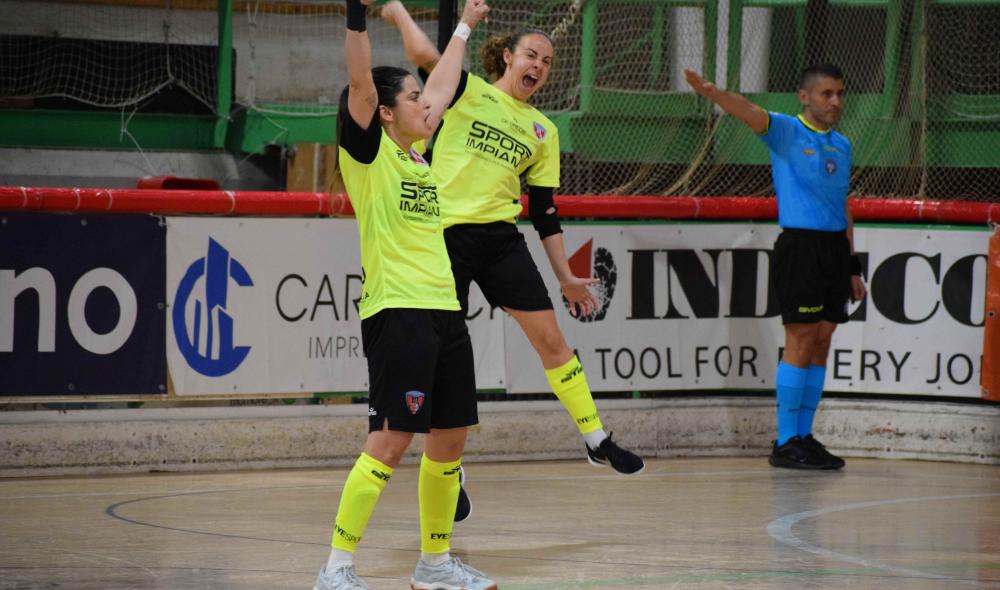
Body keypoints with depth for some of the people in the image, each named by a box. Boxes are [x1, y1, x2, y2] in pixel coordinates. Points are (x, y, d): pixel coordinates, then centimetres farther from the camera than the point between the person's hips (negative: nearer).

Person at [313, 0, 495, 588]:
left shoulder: (417, 155, 17)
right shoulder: (369, 153, -3)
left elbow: (445, 84, 33)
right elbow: (361, 83, -19)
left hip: (444, 313, 9)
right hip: (397, 313, -8)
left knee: (450, 440, 11)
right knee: (390, 442, -13)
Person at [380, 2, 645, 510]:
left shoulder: (543, 131, 14)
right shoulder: (468, 92, 2)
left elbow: (545, 211, 15)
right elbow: (424, 56, -17)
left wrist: (565, 276, 13)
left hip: (501, 239, 4)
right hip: (445, 237, -4)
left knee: (550, 339, 0)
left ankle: (598, 442, 11)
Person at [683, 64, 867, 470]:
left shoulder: (842, 145, 18)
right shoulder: (786, 132, -2)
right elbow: (750, 113, -22)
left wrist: (852, 266, 21)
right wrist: (712, 93, -43)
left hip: (835, 248, 7)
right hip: (799, 246, -7)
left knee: (820, 344, 8)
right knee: (801, 341, -9)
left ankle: (804, 436, 14)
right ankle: (785, 443, -6)